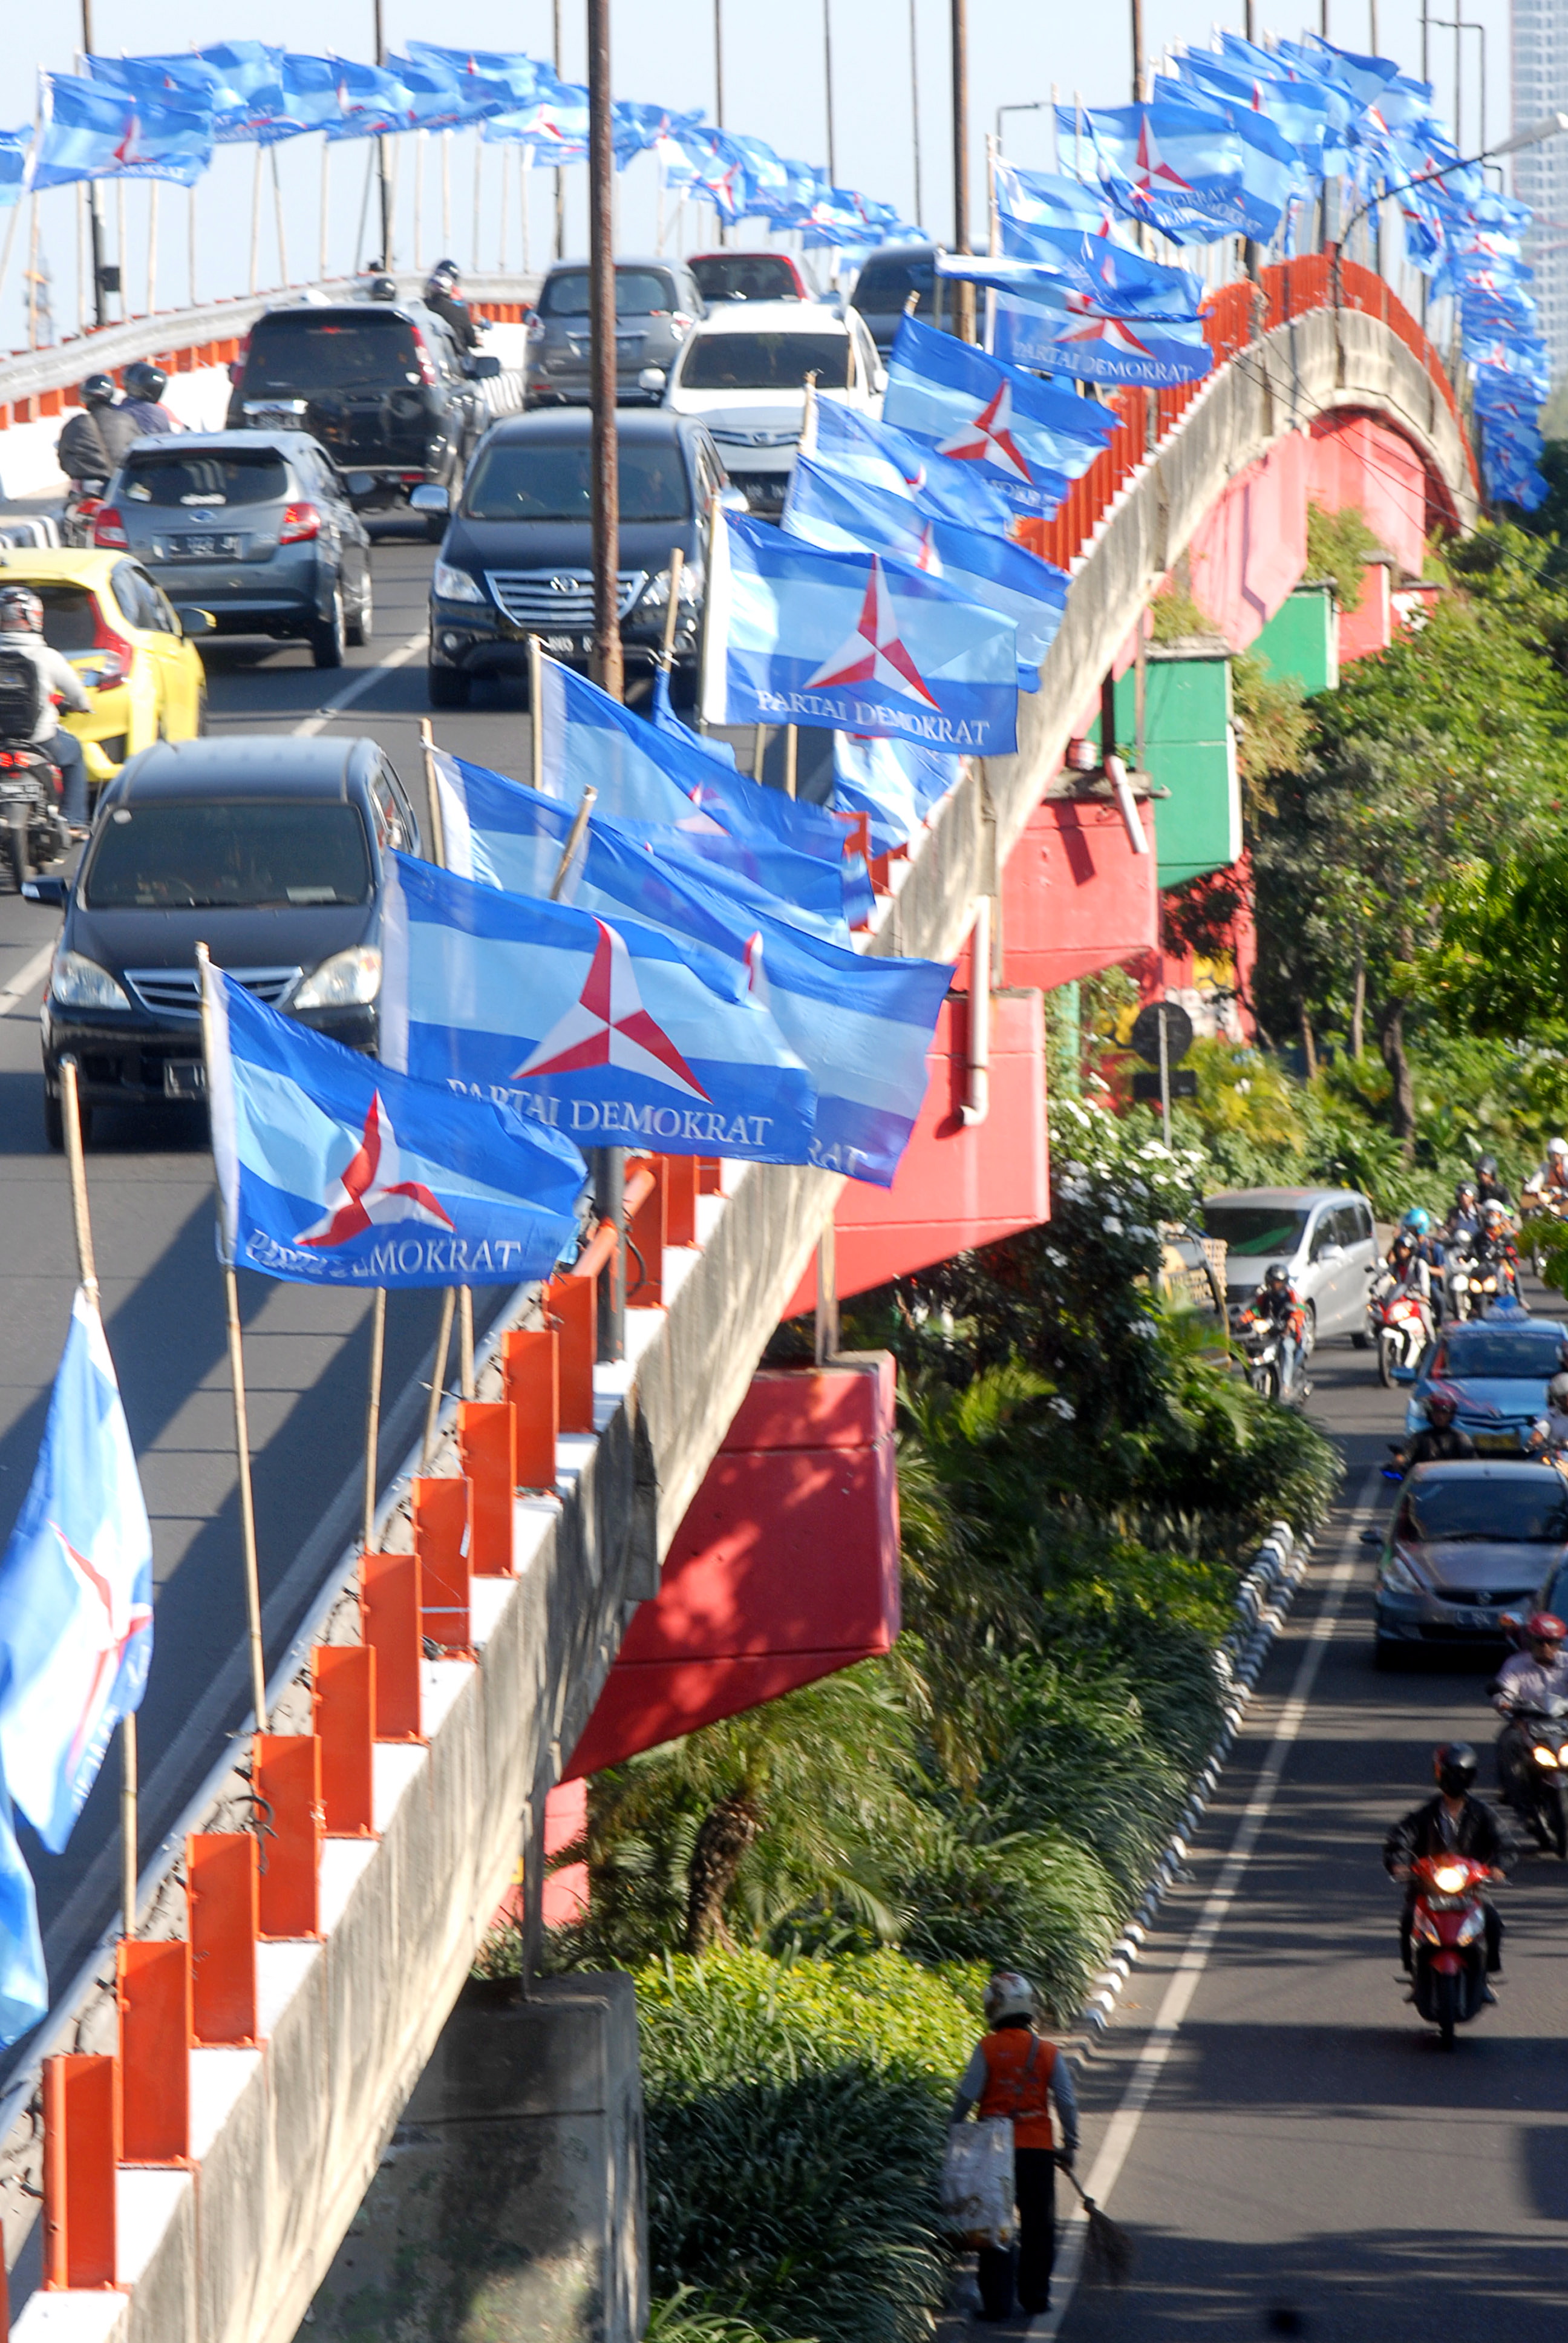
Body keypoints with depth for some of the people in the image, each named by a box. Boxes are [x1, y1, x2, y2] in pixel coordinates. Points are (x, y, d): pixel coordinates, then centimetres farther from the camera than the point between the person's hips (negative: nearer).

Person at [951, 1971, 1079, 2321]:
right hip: (1039, 2148, 2)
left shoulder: (988, 2049, -6)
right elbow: (1067, 2102, 3)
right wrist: (1069, 2146, 13)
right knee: (1037, 2226, 13)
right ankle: (1034, 2296, 17)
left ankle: (997, 2301, 0)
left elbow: (965, 2096, -6)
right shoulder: (1049, 2053, 2)